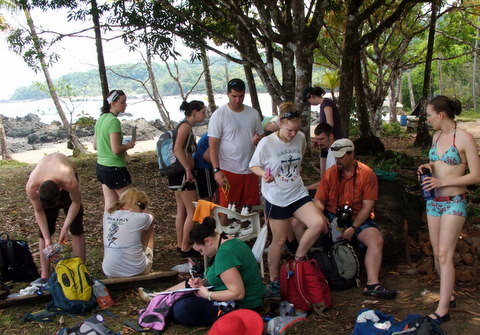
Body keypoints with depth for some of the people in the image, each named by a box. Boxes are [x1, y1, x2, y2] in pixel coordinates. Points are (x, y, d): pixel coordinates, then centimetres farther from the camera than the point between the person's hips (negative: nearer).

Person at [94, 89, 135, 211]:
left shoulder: (101, 119, 9)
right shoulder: (114, 121, -19)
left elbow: (95, 146, 15)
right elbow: (116, 150, -24)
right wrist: (128, 145, -5)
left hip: (101, 166, 9)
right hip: (114, 168, -9)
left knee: (110, 204, 13)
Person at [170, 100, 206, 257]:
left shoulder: (185, 126, 16)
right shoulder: (185, 125, -13)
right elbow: (178, 149, -25)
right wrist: (188, 170, -24)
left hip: (180, 174, 10)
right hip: (183, 174, -10)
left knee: (182, 210, 16)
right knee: (193, 211, -4)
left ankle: (180, 244, 25)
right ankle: (185, 247, 3)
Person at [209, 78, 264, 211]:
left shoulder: (253, 113, 8)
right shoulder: (219, 115, -5)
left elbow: (261, 136, 17)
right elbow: (212, 145, -7)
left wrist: (257, 140, -8)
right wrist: (216, 170, -15)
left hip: (250, 170, 4)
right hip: (228, 171, -4)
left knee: (251, 207, 7)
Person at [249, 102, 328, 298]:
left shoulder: (301, 138, -2)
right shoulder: (267, 143, -16)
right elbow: (253, 166, -7)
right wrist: (264, 174, -26)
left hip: (298, 193, 4)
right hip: (276, 198, -4)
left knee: (318, 223, -16)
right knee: (279, 241, 5)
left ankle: (298, 260, 8)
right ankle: (274, 281, 24)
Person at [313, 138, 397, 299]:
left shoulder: (367, 174, -6)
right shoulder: (330, 173, 2)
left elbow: (367, 206, -10)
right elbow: (319, 200, 1)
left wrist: (353, 228, -20)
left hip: (358, 219, -1)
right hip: (332, 217, 2)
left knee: (376, 240, -29)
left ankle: (372, 284, -28)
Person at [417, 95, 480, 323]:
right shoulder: (436, 136, 9)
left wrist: (442, 181, -19)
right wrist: (429, 166, 1)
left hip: (454, 203, -7)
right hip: (433, 201, 7)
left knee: (445, 254, -10)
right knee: (437, 254, 10)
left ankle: (442, 310, -6)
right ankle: (448, 295, 27)